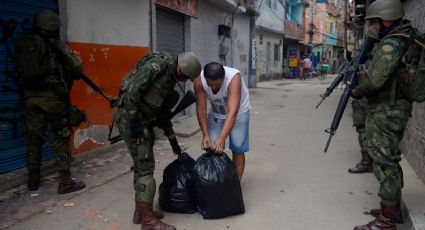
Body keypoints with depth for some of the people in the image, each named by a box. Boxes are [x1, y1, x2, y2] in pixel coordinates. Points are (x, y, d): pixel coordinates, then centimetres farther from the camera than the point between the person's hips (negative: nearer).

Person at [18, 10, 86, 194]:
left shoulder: (22, 45, 7)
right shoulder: (58, 46, -7)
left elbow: (20, 71, 13)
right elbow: (77, 69, -7)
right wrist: (68, 75, 14)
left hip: (31, 96, 5)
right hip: (54, 97, -4)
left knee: (33, 139, 13)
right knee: (61, 139, 2)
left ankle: (33, 180, 22)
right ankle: (65, 182, 4)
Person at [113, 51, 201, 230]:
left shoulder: (171, 79, 13)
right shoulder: (157, 64, -16)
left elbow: (162, 109, 20)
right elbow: (132, 91, -23)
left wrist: (172, 139, 22)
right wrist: (134, 122, -23)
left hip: (144, 119, 10)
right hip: (130, 117, -10)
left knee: (142, 164, 14)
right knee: (145, 165, -7)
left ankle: (140, 211, 27)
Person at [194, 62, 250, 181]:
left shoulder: (234, 78, -39)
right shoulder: (199, 80, -29)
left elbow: (232, 112, -45)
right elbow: (201, 109, -22)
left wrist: (221, 139, -52)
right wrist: (205, 135, -28)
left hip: (238, 112, -2)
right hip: (216, 113, 3)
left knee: (237, 149, -3)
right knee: (212, 149, -2)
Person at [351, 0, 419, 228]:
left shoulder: (391, 43, -17)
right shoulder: (406, 39, 13)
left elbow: (374, 79, -25)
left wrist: (356, 91, -7)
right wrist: (361, 72, 8)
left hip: (385, 112, -10)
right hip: (395, 109, 10)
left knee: (384, 163, -5)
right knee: (390, 159, 19)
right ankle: (394, 207, 33)